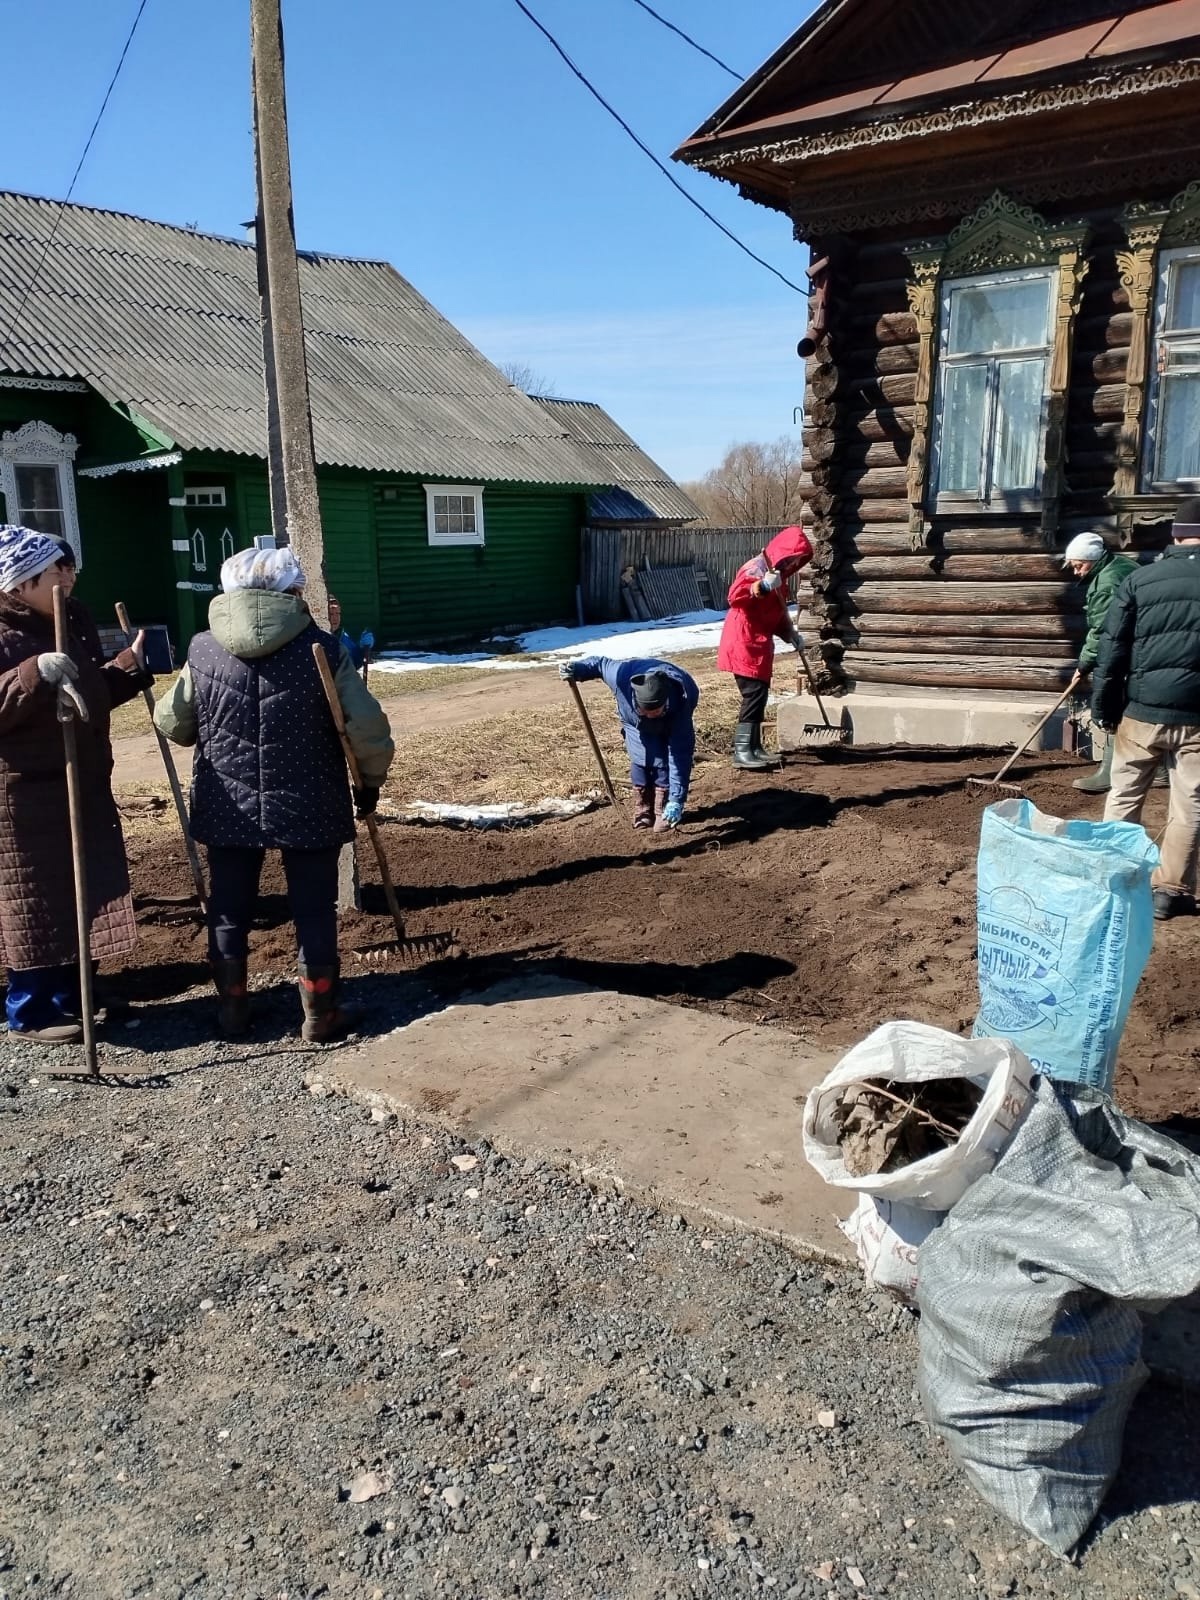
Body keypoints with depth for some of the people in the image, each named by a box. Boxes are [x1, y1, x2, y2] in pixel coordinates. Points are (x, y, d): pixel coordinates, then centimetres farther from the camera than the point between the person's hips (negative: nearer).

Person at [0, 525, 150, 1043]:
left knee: (82, 898, 15)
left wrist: (130, 665, 13)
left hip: (82, 788, 9)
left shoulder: (65, 624, 11)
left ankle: (71, 999, 29)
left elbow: (91, 695, 20)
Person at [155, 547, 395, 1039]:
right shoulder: (322, 649, -10)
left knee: (229, 910, 16)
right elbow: (369, 728, -13)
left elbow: (171, 725, 7)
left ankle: (232, 1009, 27)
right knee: (314, 910, 9)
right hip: (309, 807, -2)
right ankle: (320, 1014, 16)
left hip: (228, 809, 2)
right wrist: (370, 780, 4)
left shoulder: (203, 651, -2)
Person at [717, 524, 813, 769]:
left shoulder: (779, 575, 17)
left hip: (760, 644, 10)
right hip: (744, 644, -10)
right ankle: (741, 751, -14)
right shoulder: (756, 568, -13)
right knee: (754, 694, -14)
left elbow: (777, 614, 24)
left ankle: (754, 747, 18)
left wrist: (790, 634, 10)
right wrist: (762, 586, -42)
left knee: (760, 694, 11)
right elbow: (735, 596, -29)